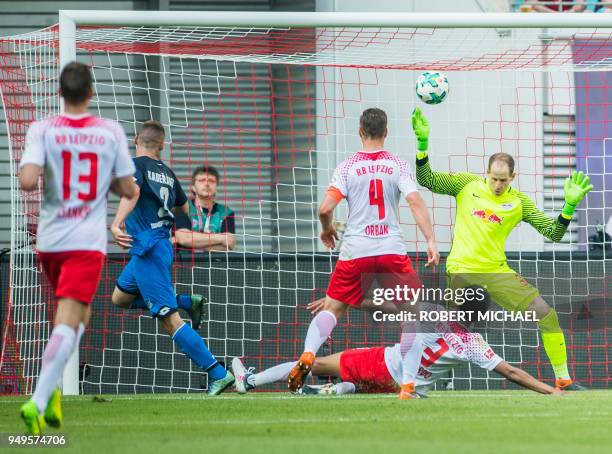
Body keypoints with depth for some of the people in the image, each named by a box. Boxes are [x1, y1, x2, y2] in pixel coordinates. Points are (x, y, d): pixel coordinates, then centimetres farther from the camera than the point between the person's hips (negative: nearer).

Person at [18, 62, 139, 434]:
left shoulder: (42, 130, -4)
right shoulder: (111, 132, -2)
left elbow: (28, 181, -17)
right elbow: (128, 190, 1)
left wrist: (35, 175, 5)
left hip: (50, 239, 2)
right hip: (88, 241, -2)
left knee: (77, 316, 24)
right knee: (68, 322, -8)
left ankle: (52, 392, 13)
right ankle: (39, 400, -23)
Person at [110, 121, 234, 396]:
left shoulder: (135, 165, -7)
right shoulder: (167, 172, 13)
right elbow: (184, 207, 27)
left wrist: (117, 223, -44)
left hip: (147, 249, -8)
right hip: (162, 244, 8)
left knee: (170, 320, -10)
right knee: (120, 297, 27)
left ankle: (218, 374, -16)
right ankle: (188, 303, 18)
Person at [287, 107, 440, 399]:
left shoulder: (348, 167, 0)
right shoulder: (398, 165, 1)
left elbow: (325, 208, -8)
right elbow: (415, 202, -11)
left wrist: (327, 230, 13)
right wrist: (430, 240, -12)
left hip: (355, 253, 1)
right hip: (392, 251, -1)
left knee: (332, 309, 15)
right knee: (413, 314, 9)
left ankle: (307, 356, -10)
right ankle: (407, 384, -1)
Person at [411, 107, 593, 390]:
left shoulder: (519, 202, 2)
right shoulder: (466, 185, 2)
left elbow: (553, 232, -1)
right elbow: (426, 180, -1)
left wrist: (570, 205, -17)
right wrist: (422, 143, -13)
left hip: (496, 272, 1)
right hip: (460, 272, -1)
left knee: (546, 314, -10)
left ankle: (563, 379, 0)